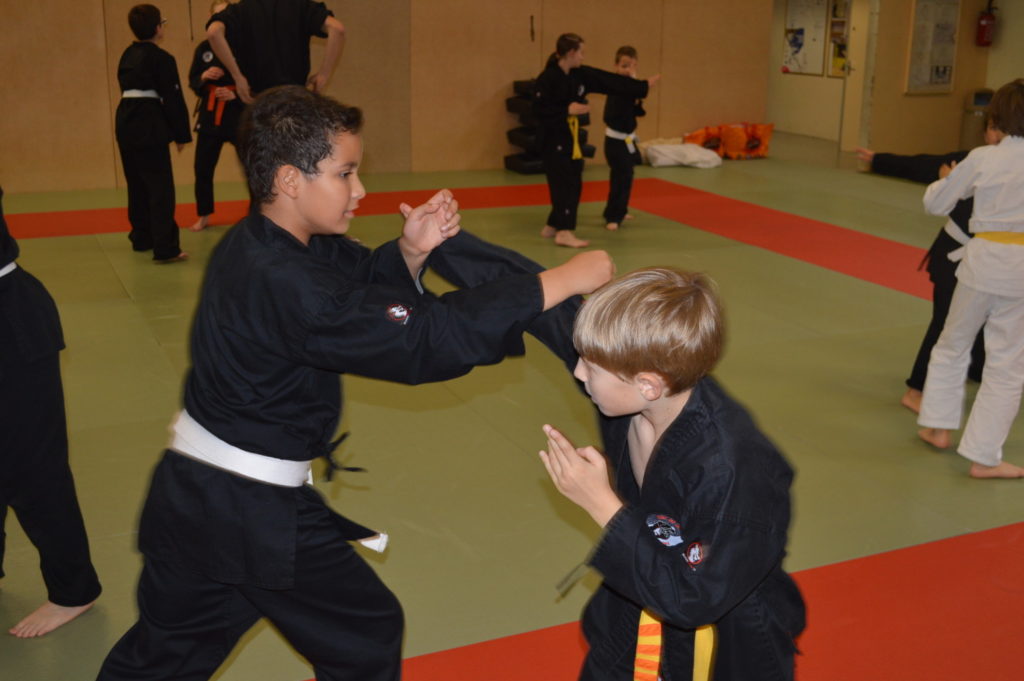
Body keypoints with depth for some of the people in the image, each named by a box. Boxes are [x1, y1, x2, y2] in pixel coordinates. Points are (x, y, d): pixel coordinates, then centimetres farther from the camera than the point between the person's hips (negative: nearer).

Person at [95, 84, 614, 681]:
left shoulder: (257, 244, 0)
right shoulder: (284, 286, -28)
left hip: (193, 497, 9)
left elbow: (364, 289, 6)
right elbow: (423, 339, -32)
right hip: (252, 515, -9)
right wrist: (563, 280, -30)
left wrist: (412, 250, -16)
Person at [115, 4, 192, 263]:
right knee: (160, 187, -8)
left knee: (137, 183, 18)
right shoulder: (162, 59, -9)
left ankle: (142, 237, 28)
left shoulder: (128, 56, 14)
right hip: (150, 126, -8)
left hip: (126, 121, 8)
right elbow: (172, 98, -9)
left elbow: (128, 87, 18)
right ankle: (165, 248, -13)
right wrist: (181, 134, -2)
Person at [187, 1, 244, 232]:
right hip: (210, 113, 3)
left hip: (240, 112, -3)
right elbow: (193, 82, 7)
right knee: (203, 168, 6)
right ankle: (204, 216, 22)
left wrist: (235, 94, -19)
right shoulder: (204, 48, 5)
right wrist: (204, 76, -15)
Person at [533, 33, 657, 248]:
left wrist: (643, 86, 8)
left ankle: (553, 227, 22)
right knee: (564, 183, -10)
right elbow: (539, 109, -20)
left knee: (573, 183, 10)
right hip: (553, 138, -8)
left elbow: (611, 82, 8)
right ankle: (564, 232, -7)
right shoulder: (548, 77, -16)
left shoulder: (581, 74, 6)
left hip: (571, 135, 8)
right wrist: (567, 110, -23)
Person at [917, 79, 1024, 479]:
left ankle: (937, 426, 31)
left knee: (952, 345, 22)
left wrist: (944, 181, 25)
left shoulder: (981, 159, -6)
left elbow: (935, 204, 5)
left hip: (983, 261, 1)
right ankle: (984, 456, 10)